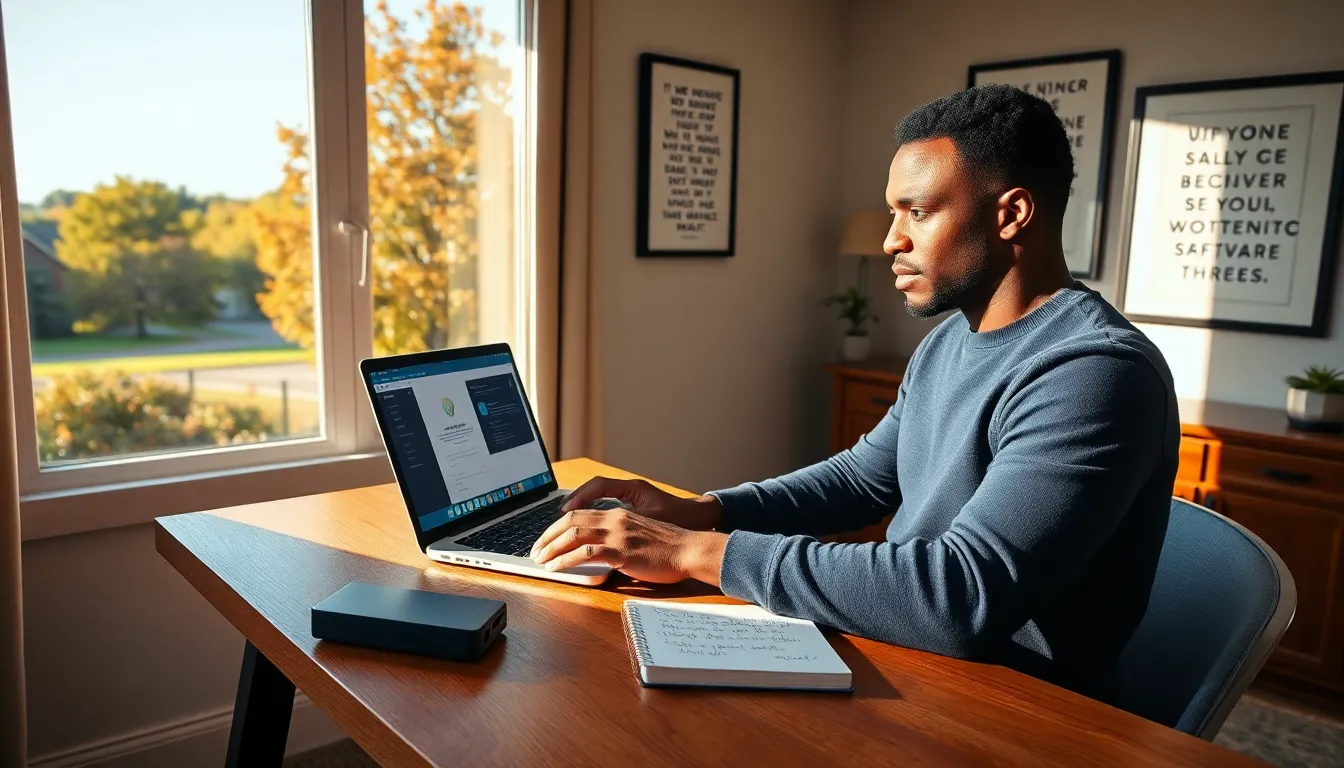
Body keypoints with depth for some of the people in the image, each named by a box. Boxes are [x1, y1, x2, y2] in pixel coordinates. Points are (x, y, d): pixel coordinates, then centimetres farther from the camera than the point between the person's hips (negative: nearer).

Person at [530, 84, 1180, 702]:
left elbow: (962, 598, -32)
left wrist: (698, 551, -29)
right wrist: (700, 511, -3)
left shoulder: (1096, 373, -23)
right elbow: (864, 476, 13)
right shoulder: (947, 343, 6)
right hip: (907, 658, 7)